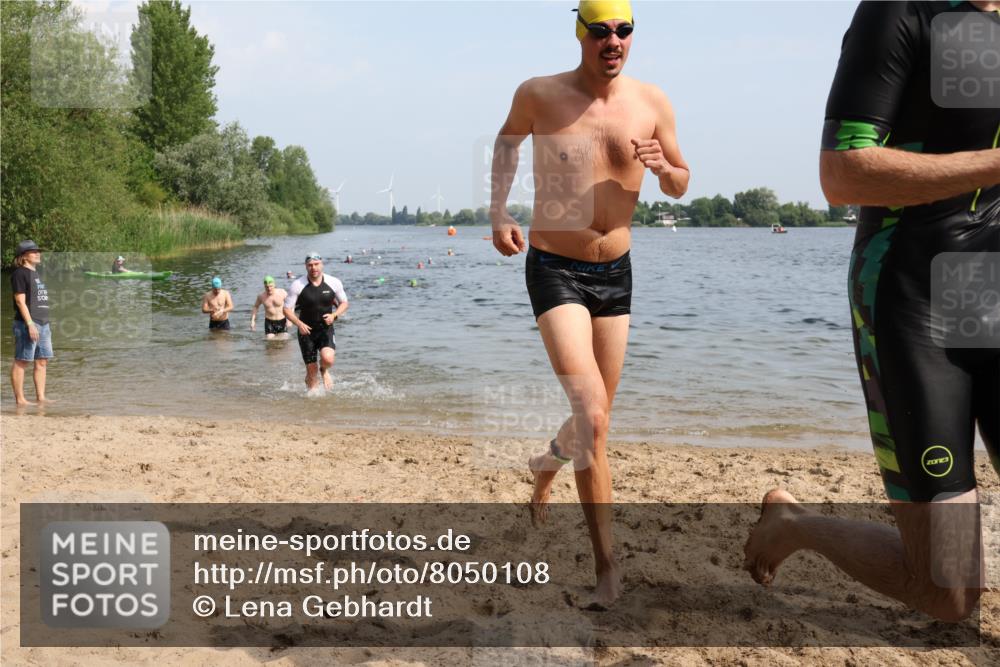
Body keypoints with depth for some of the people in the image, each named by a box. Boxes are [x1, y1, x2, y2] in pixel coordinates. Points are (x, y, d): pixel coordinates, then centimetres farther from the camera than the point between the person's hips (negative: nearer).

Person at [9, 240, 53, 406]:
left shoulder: (36, 273, 18)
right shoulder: (20, 274, -8)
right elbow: (20, 301, -15)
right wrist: (30, 324, -21)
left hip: (43, 323, 9)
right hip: (27, 324, -9)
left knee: (42, 361, 9)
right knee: (22, 361, -4)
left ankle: (40, 397, 15)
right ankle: (20, 398, -2)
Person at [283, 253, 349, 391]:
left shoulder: (334, 283, -5)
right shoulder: (297, 285, -10)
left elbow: (344, 303, 9)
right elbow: (287, 309, -5)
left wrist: (334, 315, -11)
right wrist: (299, 323, -22)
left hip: (326, 329, 0)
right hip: (306, 331, 0)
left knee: (328, 359, -25)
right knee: (311, 370, 4)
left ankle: (324, 371, 12)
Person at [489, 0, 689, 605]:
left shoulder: (652, 103, 0)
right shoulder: (539, 95, -6)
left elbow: (681, 185, 12)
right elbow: (507, 140, 17)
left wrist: (663, 167, -12)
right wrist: (499, 214, 5)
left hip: (616, 274, 4)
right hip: (555, 270, -4)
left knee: (597, 417, 15)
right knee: (592, 417, -17)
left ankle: (546, 466, 49)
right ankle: (607, 562, -8)